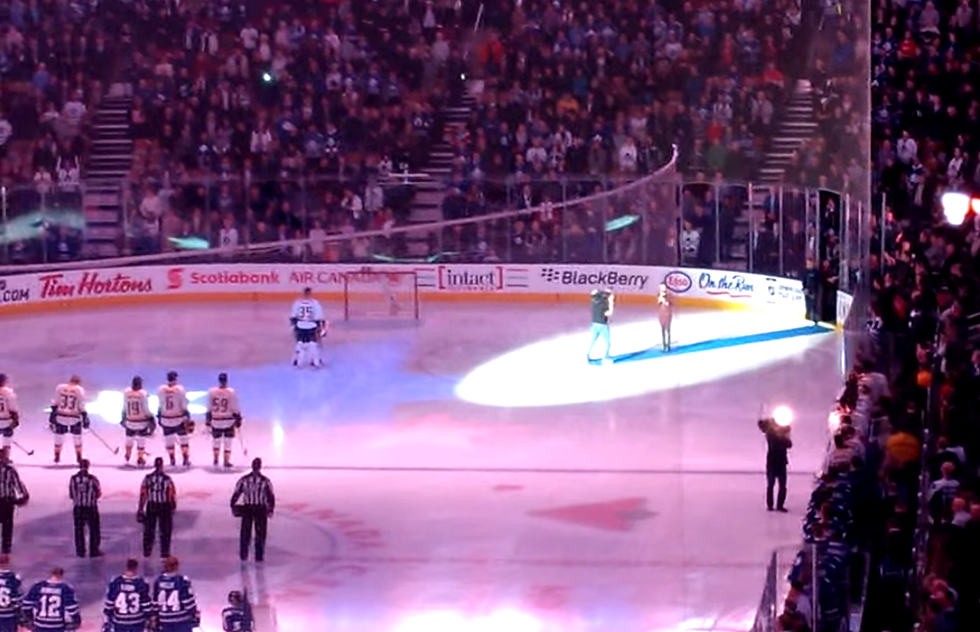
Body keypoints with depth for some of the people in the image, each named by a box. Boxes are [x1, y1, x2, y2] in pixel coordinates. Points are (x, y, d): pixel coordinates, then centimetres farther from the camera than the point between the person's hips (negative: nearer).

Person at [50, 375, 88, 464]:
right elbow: (81, 406, -7)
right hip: (74, 418, -2)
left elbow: (55, 403, 4)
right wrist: (85, 418, -2)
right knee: (77, 438, 12)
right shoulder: (79, 390, -5)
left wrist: (52, 415, 8)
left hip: (60, 416, 2)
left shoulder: (60, 388, 2)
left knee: (59, 437, 14)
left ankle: (57, 457, 19)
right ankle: (79, 458, 15)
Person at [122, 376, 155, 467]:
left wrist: (123, 418, 18)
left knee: (129, 439, 20)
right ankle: (140, 460, 13)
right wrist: (151, 419, 0)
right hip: (142, 421, -3)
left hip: (130, 421, 3)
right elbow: (146, 409, -13)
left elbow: (124, 408, 3)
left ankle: (127, 459, 31)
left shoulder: (126, 392, -7)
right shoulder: (143, 394, -17)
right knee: (141, 441, 8)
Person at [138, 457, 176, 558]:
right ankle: (164, 551, 8)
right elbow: (172, 495, -9)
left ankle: (147, 551, 19)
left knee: (148, 529, 15)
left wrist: (140, 509, 3)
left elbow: (143, 494, -4)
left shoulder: (147, 478, -7)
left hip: (151, 506, 2)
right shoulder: (167, 479, -13)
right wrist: (173, 506, 8)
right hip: (164, 507, -2)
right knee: (165, 530, 9)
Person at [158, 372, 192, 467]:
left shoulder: (161, 390, -3)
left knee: (169, 440, 12)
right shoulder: (180, 389, -11)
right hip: (179, 418, -2)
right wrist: (187, 417, -2)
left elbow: (160, 405, 4)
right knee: (184, 439, 8)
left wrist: (159, 416, 15)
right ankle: (186, 460, 6)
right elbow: (184, 405, -8)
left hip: (166, 418, 2)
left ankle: (172, 460, 16)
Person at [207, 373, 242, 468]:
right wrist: (238, 419, 0)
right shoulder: (231, 392, -12)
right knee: (227, 442, 7)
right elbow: (235, 408, -10)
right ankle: (226, 461, 8)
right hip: (228, 421, -2)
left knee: (216, 440, 19)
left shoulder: (211, 392, -5)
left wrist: (208, 420, 12)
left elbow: (209, 408, 3)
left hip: (216, 421, 2)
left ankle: (216, 460, 23)